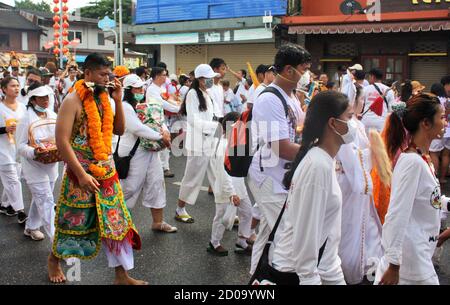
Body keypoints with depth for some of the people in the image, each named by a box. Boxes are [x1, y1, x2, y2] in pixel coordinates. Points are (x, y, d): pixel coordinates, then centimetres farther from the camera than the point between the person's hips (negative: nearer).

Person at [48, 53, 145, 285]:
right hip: (82, 172, -6)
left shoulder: (105, 99, 6)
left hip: (106, 171, 6)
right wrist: (81, 174, -22)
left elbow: (119, 131, 9)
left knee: (115, 220, 6)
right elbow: (61, 141, -19)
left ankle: (122, 274, 15)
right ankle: (54, 259, 37)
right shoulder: (73, 101, -14)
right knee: (73, 220, 10)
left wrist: (118, 101, -3)